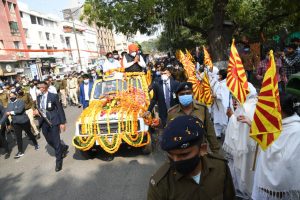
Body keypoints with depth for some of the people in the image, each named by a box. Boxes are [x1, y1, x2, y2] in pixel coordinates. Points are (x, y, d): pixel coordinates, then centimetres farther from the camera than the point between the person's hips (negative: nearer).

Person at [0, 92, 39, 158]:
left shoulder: (20, 101, -10)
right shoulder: (9, 105, 6)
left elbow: (20, 110, -23)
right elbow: (5, 114, 3)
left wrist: (11, 112, -11)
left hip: (24, 121, -4)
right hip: (16, 123, 4)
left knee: (29, 133, 12)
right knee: (18, 137, 5)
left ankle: (36, 144, 33)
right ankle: (20, 151, 15)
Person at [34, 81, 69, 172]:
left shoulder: (54, 96, -9)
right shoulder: (39, 97, 8)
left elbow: (60, 109, -8)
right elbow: (39, 109, 19)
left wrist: (62, 123, -10)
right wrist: (37, 112, -6)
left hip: (53, 121, -6)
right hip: (44, 123, 6)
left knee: (56, 142, 0)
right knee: (49, 141, 14)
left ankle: (58, 162, 15)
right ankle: (63, 148, 40)